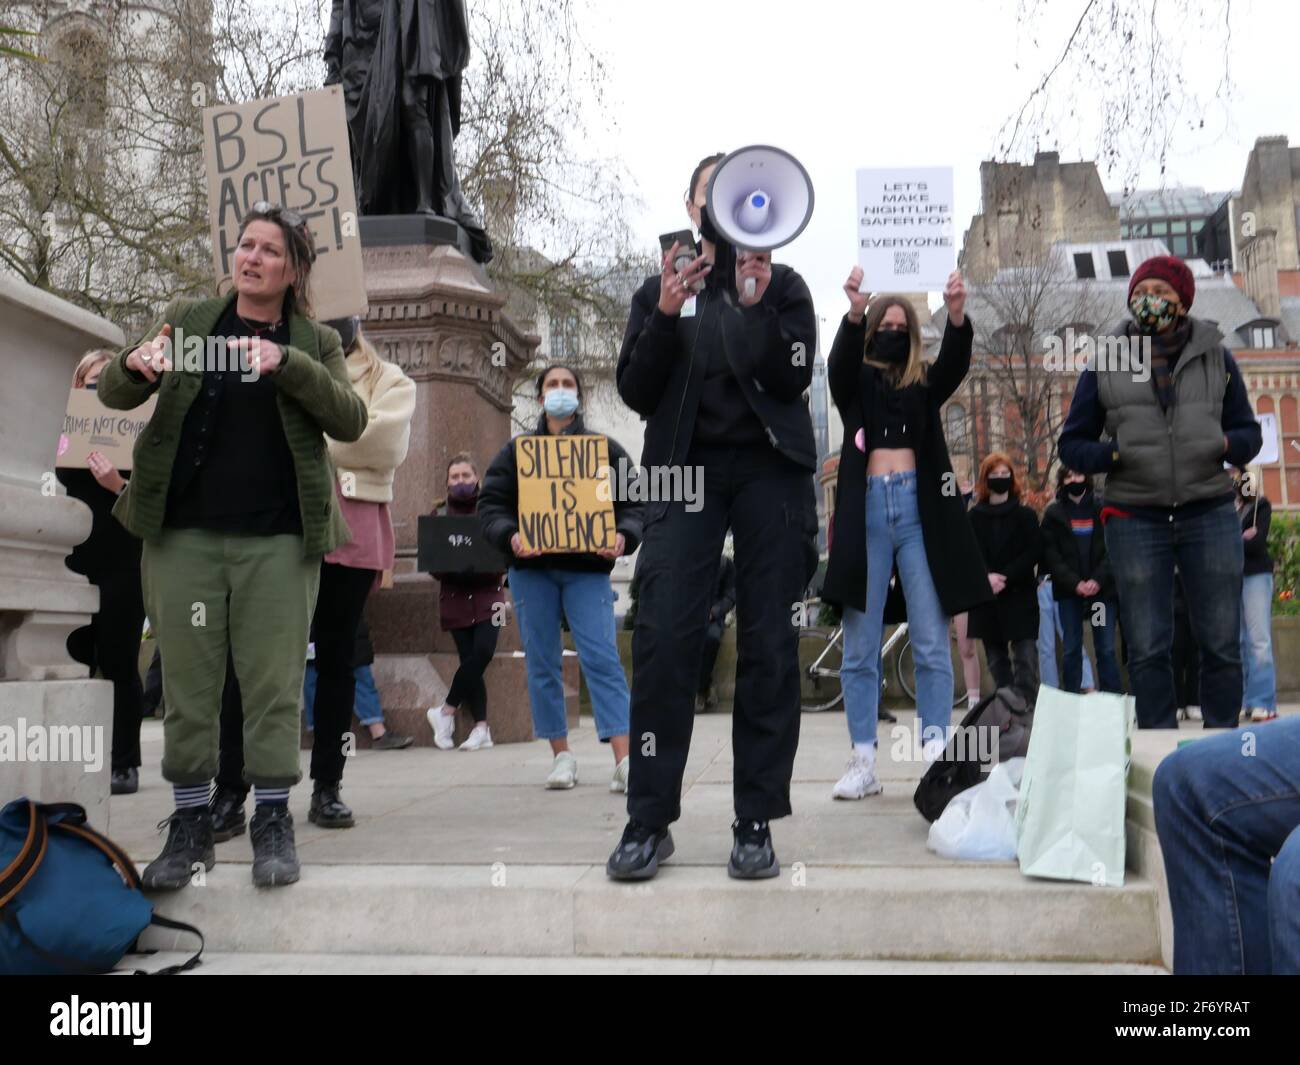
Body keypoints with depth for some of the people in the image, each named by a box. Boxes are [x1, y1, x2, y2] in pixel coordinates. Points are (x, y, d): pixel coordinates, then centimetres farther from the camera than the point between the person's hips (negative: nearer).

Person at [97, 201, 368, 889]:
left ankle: (272, 824, 13)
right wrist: (133, 367, -17)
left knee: (273, 684, 1)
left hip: (278, 539, -1)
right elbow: (113, 394, 7)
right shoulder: (188, 318, 11)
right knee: (186, 683, 4)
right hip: (184, 532, 1)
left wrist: (287, 364, -21)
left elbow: (350, 421, -6)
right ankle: (190, 825, 15)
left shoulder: (316, 343, 9)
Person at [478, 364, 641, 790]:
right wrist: (509, 536, -16)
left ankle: (624, 760, -14)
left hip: (587, 567, -2)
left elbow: (632, 504, 4)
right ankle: (561, 756, 14)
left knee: (602, 659, -10)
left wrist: (623, 536, -17)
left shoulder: (605, 448, 9)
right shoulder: (517, 449, 11)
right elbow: (490, 504, 4)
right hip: (531, 568, 2)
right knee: (541, 663, 4)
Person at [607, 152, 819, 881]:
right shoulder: (660, 290, 17)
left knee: (769, 644, -3)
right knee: (663, 637, -12)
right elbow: (636, 392, 6)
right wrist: (666, 317, -8)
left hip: (770, 467, 0)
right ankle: (650, 820, -6)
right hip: (687, 469, 0)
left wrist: (756, 307, -12)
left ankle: (756, 823, 2)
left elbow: (793, 379, 0)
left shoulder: (784, 285, 14)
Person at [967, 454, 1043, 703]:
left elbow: (1034, 552, -2)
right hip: (987, 597, 2)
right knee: (996, 661, 4)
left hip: (1020, 596, -2)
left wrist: (1004, 577, -14)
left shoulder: (1025, 515, 7)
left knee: (1025, 657, -11)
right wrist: (987, 577, -18)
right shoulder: (975, 517, 8)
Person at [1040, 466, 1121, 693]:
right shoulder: (1053, 513, 8)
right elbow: (1051, 555, 1)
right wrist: (1075, 583, -11)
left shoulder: (1102, 510, 7)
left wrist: (1097, 580, -13)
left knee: (1106, 649, -2)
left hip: (1102, 589, 0)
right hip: (1067, 591, 0)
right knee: (1071, 649, 2)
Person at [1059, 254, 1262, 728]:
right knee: (1147, 649, 2)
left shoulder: (1216, 356, 10)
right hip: (1135, 519, -1)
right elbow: (1071, 444, 9)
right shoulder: (1105, 364, 7)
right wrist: (1113, 453, -11)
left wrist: (1225, 444, -8)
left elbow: (1249, 433, 15)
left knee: (1222, 644, 2)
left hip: (1210, 514, 1)